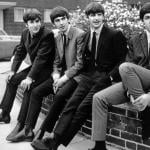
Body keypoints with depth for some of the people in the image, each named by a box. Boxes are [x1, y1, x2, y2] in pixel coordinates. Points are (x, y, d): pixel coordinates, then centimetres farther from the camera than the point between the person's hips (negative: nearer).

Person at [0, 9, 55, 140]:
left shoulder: (47, 34, -22)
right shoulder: (25, 33, 1)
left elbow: (41, 57, -27)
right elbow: (20, 52, 10)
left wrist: (30, 77, -31)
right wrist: (13, 70, -1)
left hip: (47, 69, -8)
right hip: (34, 66, 8)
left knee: (29, 87, -27)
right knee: (12, 80, 5)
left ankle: (22, 125, -21)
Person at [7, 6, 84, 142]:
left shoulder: (79, 35, -11)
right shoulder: (58, 37, 12)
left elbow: (80, 62, -14)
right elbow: (57, 61, 15)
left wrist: (65, 77, -18)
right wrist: (56, 76, -4)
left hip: (76, 75, -7)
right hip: (62, 74, 7)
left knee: (60, 94, -33)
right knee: (36, 92, -9)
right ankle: (28, 129, -6)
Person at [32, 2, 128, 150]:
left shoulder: (115, 35, -2)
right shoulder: (86, 36, 16)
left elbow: (122, 61, -2)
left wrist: (109, 77, -14)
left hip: (105, 77, -5)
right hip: (88, 76, 5)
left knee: (83, 107, -20)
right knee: (71, 104, -16)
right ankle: (53, 138, -23)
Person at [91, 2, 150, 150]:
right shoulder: (135, 40, 14)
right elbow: (129, 68, 8)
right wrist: (130, 93, -10)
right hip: (133, 84, 5)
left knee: (125, 67, -30)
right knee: (99, 98, -14)